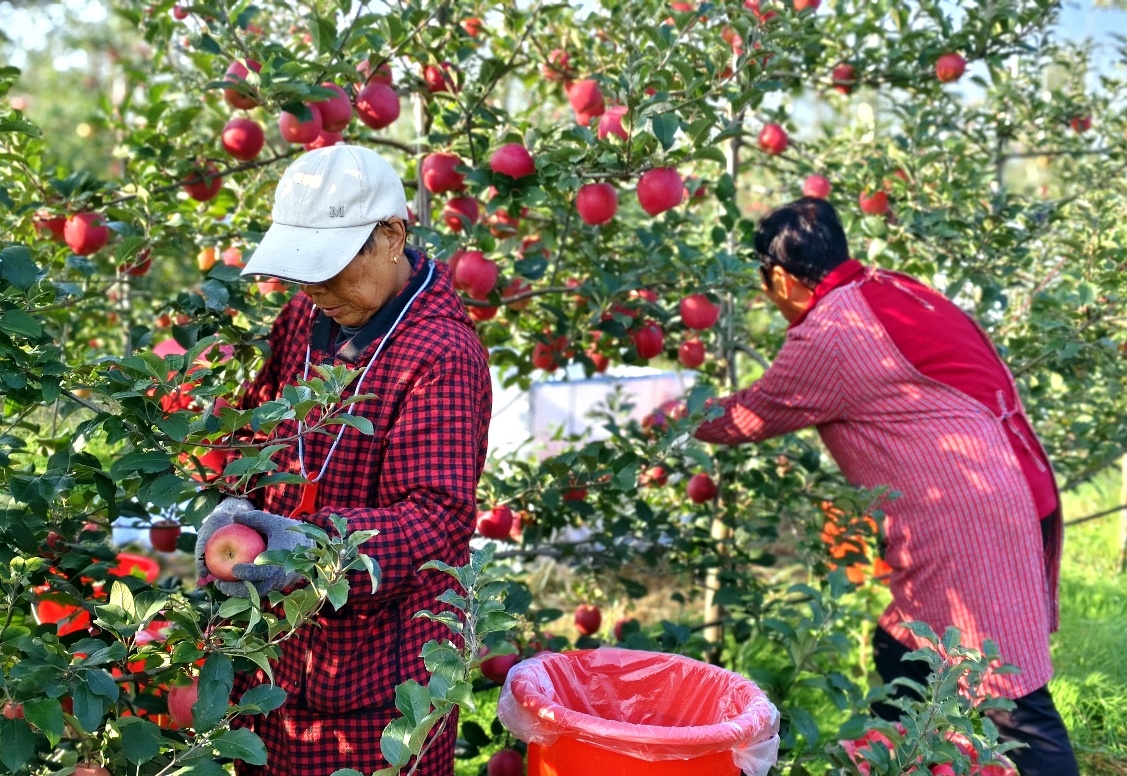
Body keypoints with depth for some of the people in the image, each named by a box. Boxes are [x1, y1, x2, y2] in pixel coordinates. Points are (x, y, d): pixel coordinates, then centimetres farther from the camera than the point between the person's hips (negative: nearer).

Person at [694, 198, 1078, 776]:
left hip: (970, 518, -10)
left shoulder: (827, 336, -12)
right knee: (901, 657, 19)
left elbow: (748, 419, 1)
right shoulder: (889, 290, 14)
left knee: (1014, 705, -5)